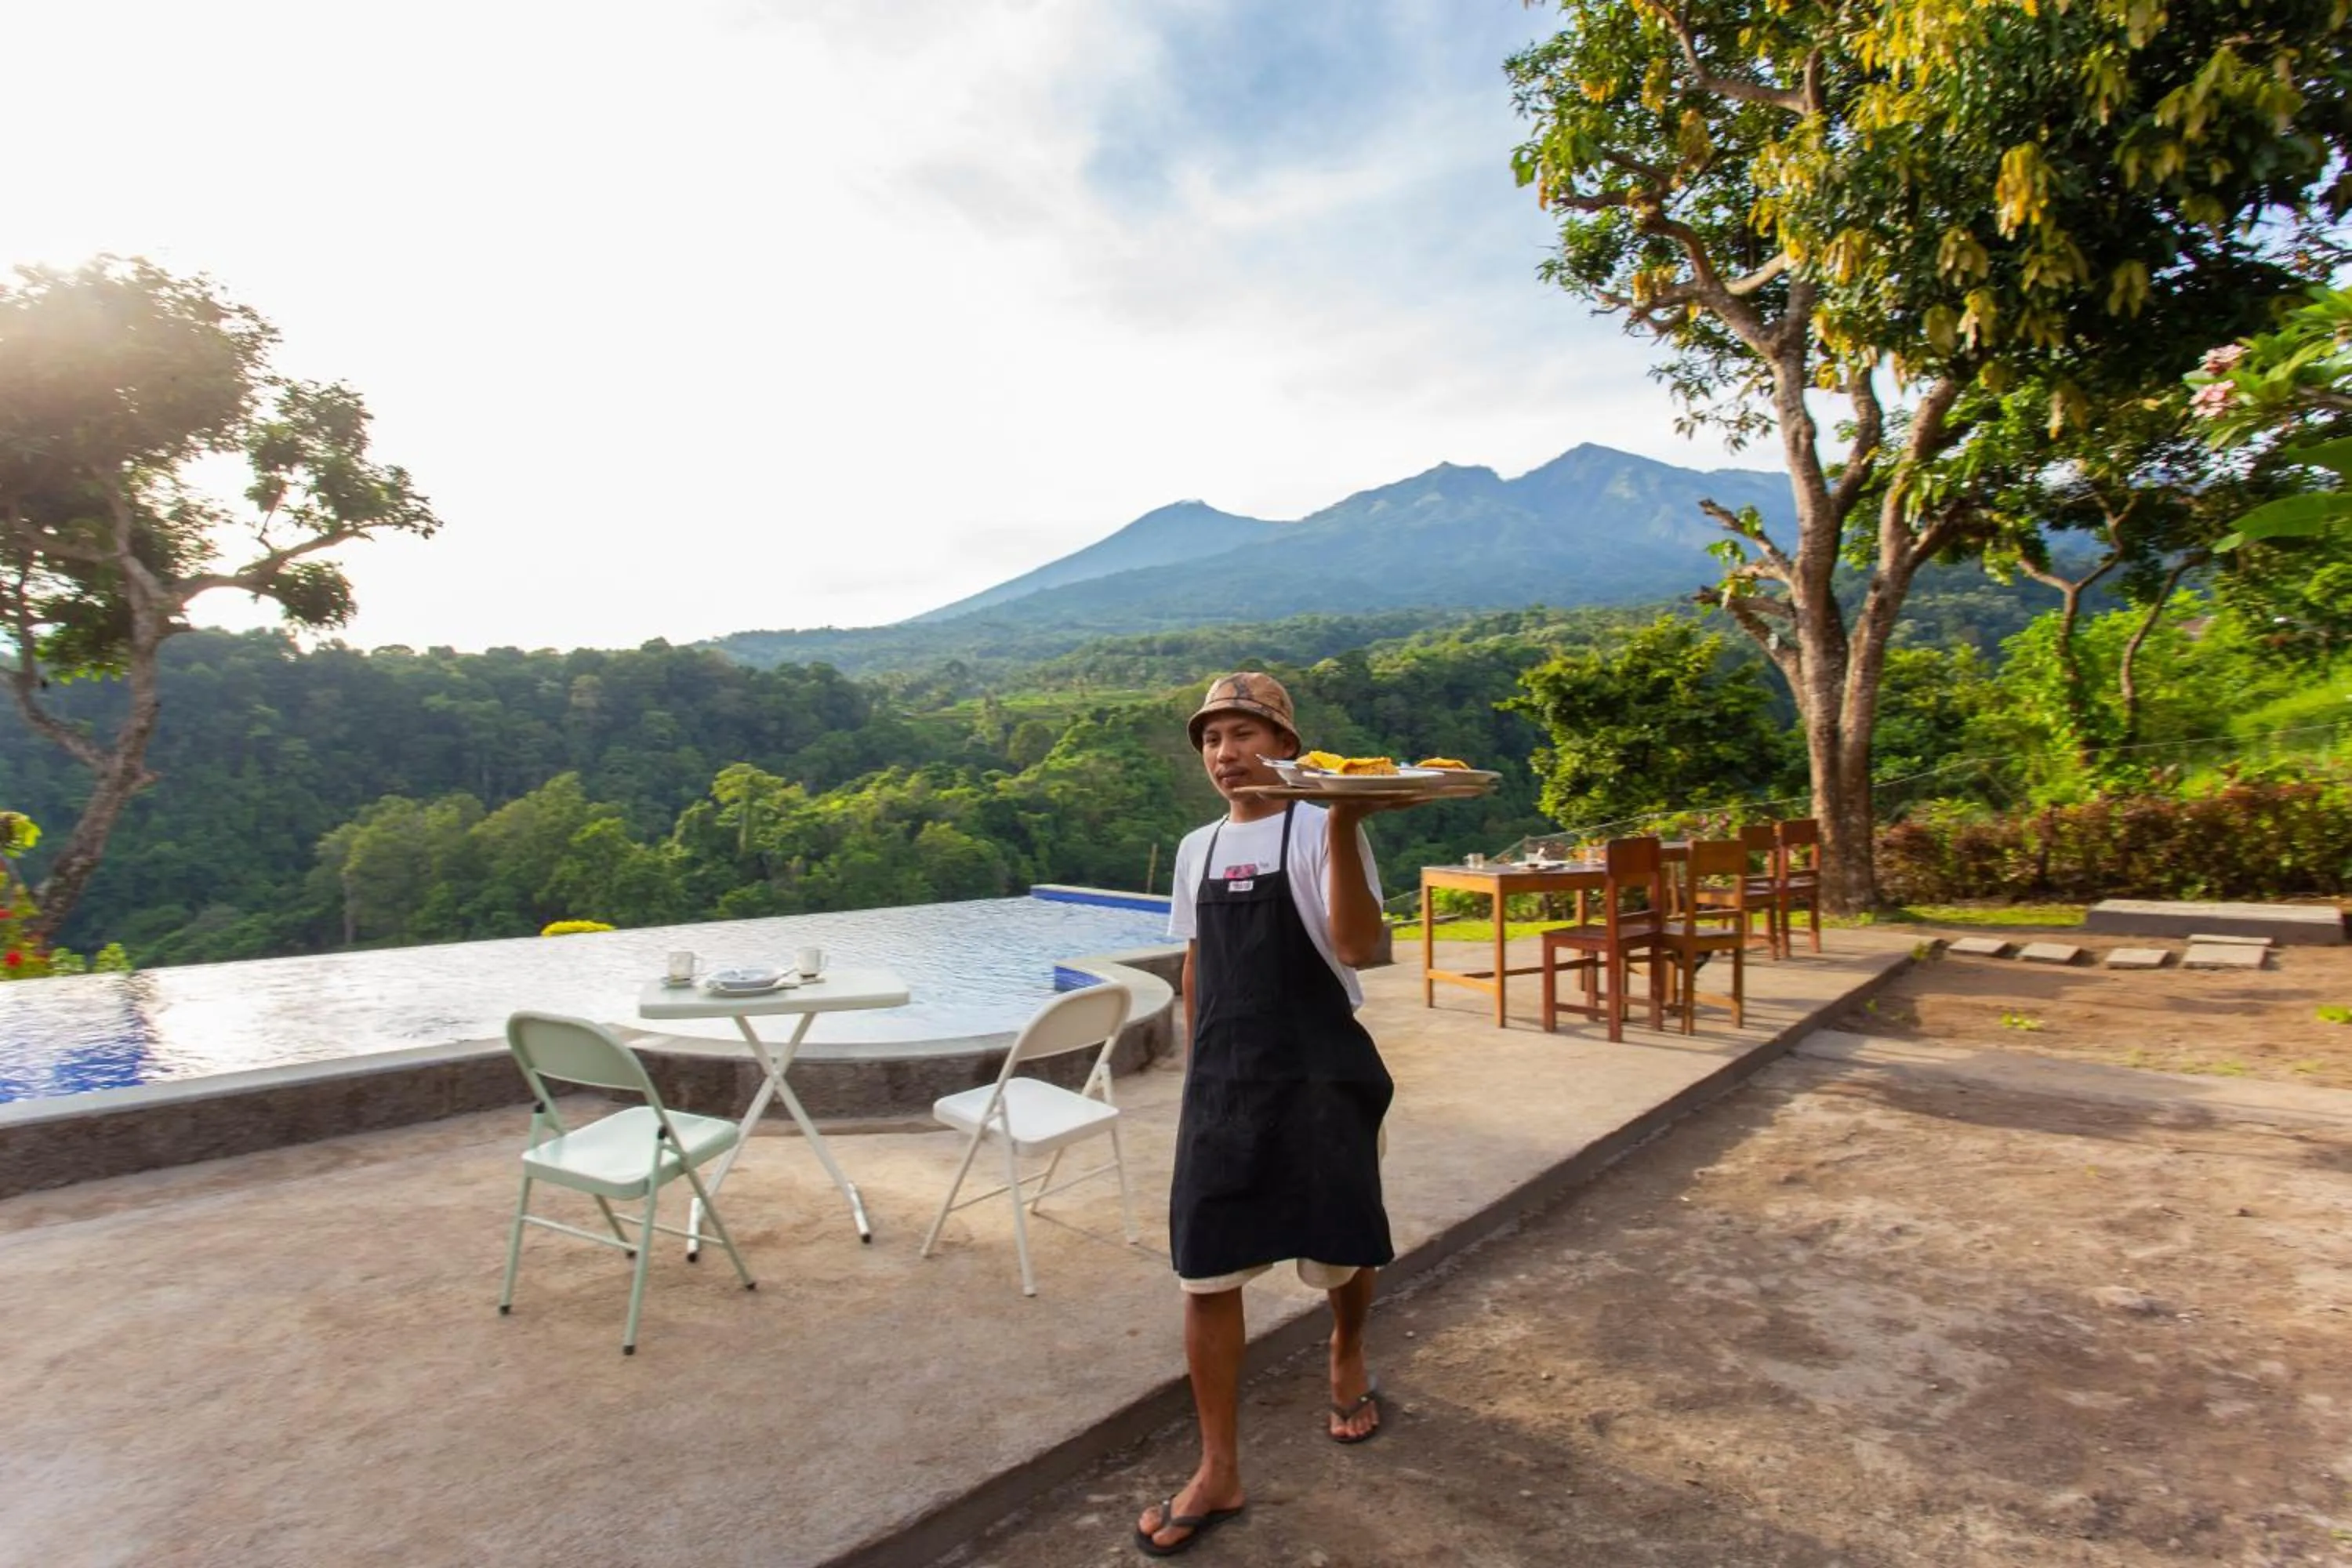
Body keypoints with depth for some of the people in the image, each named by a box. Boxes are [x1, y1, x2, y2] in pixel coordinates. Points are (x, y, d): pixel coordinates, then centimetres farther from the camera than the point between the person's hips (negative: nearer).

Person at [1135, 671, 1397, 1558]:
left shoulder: (1318, 831, -8)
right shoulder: (1196, 849, 8)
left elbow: (1359, 946, -22)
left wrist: (1343, 827, -32)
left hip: (1319, 1073, -4)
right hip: (1223, 1080, 4)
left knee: (1340, 1249, 14)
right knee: (1206, 1272, 4)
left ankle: (1347, 1354, 50)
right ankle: (1219, 1473, 21)